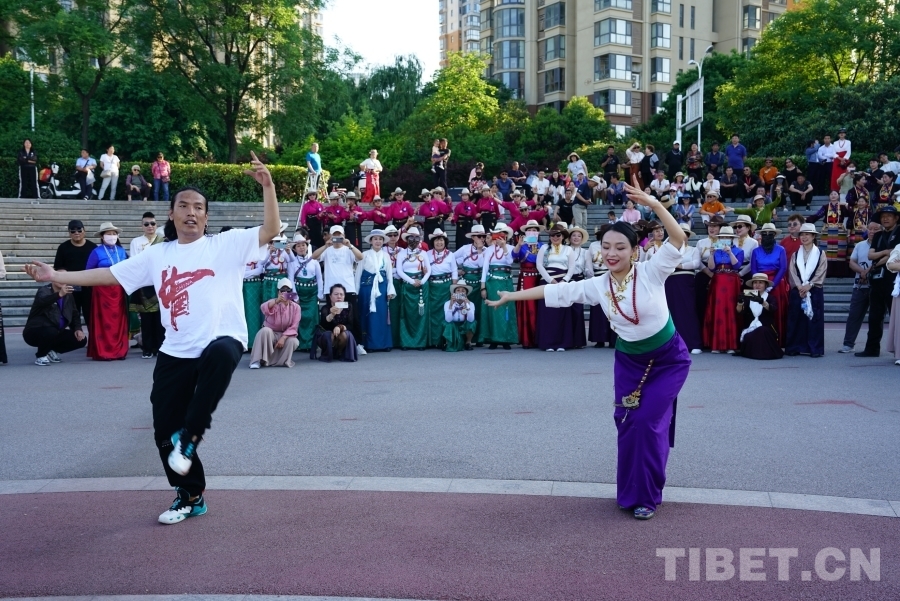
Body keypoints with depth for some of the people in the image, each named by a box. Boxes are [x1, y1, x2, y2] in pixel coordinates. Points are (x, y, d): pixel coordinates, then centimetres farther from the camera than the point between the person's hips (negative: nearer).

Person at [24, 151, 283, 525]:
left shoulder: (226, 245, 2)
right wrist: (55, 275, 9)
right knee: (164, 429, 4)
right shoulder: (157, 255, 12)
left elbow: (271, 230, -9)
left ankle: (189, 437, -24)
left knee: (219, 355, -42)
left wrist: (267, 185, -20)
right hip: (175, 353, 5)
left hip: (223, 340, -5)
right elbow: (109, 274, 14)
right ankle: (190, 498, 25)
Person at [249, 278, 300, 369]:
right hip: (270, 334, -1)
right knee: (265, 330, -34)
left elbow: (294, 327, -11)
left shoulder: (296, 307, -6)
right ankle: (258, 360, -27)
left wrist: (283, 338, -26)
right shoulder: (273, 303, -11)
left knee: (293, 342, -31)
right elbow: (263, 309, -36)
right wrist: (277, 301, -54)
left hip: (286, 335, 1)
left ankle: (282, 361, -6)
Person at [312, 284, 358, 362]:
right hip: (327, 338, -1)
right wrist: (332, 315, -57)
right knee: (328, 335, -35)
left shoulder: (348, 307, -6)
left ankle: (339, 353, -4)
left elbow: (351, 326, -9)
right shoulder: (325, 309, -15)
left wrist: (340, 327, -32)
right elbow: (323, 325, -35)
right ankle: (327, 354, -6)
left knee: (345, 335, -32)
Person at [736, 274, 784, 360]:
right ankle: (753, 351, -1)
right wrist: (740, 302, -28)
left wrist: (761, 302, -42)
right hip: (750, 329, 2)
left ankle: (764, 352, -11)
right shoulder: (748, 298, 13)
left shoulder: (770, 298, 5)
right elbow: (740, 311, -4)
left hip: (766, 330, -2)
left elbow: (772, 308, -20)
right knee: (749, 338, -31)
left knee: (762, 332, -35)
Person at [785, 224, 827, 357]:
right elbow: (792, 272, 3)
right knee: (795, 319, 0)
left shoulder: (820, 254, 5)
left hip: (814, 290, -2)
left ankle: (815, 349, 1)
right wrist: (800, 287, -11)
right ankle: (794, 348, 6)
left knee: (814, 319, -3)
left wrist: (809, 285, -14)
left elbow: (821, 273, -3)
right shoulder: (795, 254, 11)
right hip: (797, 290, 2)